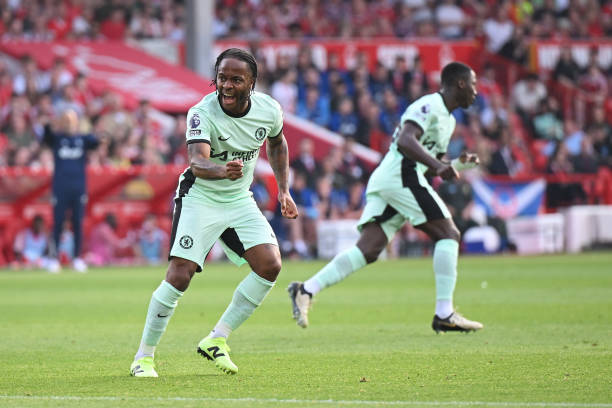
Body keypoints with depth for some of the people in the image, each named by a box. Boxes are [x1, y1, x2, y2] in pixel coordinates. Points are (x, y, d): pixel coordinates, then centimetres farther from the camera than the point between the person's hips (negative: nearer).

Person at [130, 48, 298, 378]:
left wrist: (283, 190, 11)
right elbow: (197, 162, -41)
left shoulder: (268, 109, -10)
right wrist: (222, 170, -62)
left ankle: (216, 340, 0)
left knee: (270, 266, -12)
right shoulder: (202, 113, -24)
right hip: (200, 198, -5)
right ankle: (144, 356, -1)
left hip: (240, 201, 5)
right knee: (179, 275, -15)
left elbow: (277, 143, 15)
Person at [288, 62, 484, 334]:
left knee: (367, 250, -4)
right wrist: (438, 165, -31)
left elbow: (428, 168, 33)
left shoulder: (447, 119, 27)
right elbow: (405, 141, -21)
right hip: (401, 175, -10)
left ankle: (306, 290, -14)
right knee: (448, 234, -7)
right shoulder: (430, 105, -5)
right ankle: (444, 314, -11)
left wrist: (458, 165, 16)